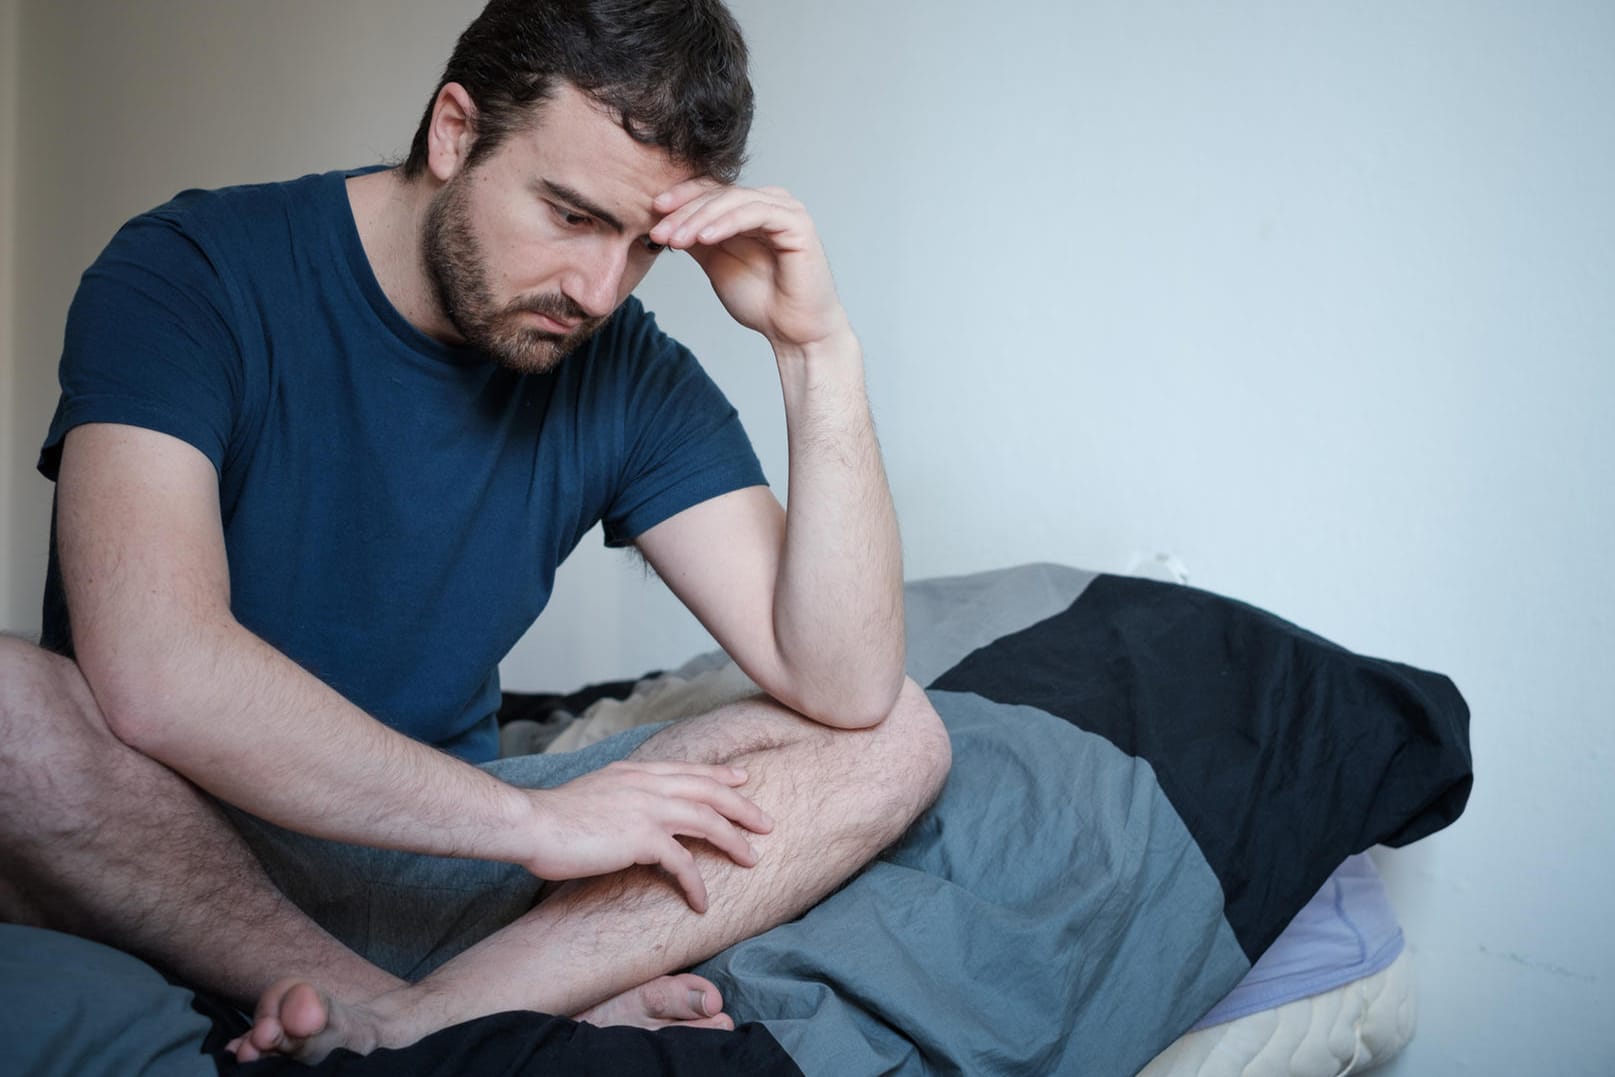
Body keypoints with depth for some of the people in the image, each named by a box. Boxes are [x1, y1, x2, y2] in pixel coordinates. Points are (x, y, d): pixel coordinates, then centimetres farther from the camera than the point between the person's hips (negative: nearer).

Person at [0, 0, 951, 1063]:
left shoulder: (631, 374, -3)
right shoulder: (193, 275, -13)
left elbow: (845, 690, -12)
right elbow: (154, 675, -29)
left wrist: (818, 345, -19)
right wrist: (533, 819, -24)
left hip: (435, 841, 4)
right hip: (164, 846, -3)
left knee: (894, 739, -10)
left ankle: (421, 1024, -29)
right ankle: (551, 1002, -21)